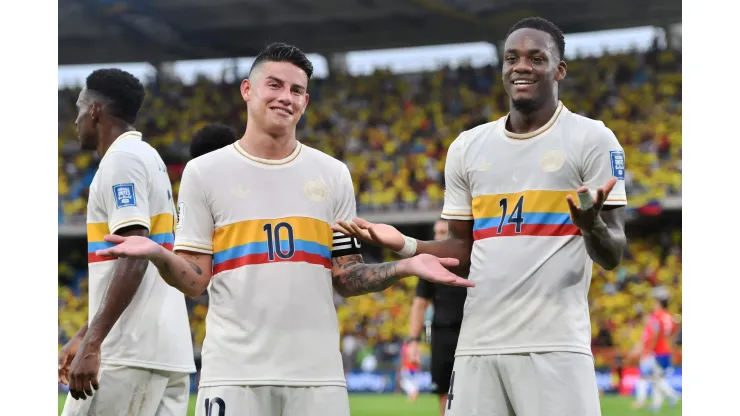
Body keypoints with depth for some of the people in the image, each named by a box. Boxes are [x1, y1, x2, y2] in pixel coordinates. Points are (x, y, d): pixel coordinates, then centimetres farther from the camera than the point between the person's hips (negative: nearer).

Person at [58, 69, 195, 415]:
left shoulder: (122, 159, -8)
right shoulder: (149, 159, 21)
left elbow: (135, 256, -19)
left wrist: (92, 344, -23)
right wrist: (84, 336, 27)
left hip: (132, 350, -9)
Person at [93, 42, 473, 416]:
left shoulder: (333, 174, 13)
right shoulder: (204, 173, 5)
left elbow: (345, 278, 13)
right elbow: (195, 281, 2)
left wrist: (405, 266, -3)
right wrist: (157, 255, -18)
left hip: (318, 374, 2)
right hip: (234, 373, -2)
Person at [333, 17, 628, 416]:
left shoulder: (591, 140, 0)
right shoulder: (468, 147, 14)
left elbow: (612, 256, -3)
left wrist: (591, 224, -25)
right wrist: (404, 245, 3)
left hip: (556, 347, -4)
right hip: (479, 345, 4)